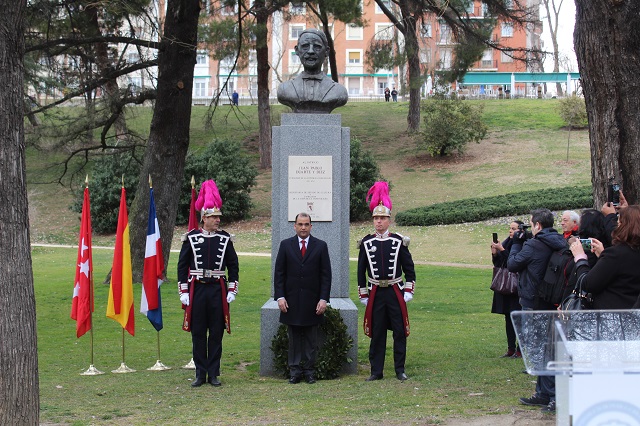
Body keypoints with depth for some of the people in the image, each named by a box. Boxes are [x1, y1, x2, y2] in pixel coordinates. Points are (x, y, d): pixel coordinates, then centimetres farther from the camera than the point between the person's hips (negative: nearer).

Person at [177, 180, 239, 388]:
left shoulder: (225, 239, 4)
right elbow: (182, 265, 2)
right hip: (197, 290, -1)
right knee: (198, 333, 4)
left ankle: (213, 374, 12)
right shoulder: (191, 238, 0)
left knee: (217, 333, 4)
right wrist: (183, 292, -2)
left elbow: (233, 265, 9)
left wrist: (231, 291, 2)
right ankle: (200, 374, 12)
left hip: (218, 290, 1)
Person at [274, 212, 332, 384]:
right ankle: (295, 371, 10)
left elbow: (326, 275, 1)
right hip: (291, 301, 1)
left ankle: (309, 371, 11)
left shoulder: (321, 246, 3)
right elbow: (279, 273, 4)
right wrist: (280, 297, -5)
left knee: (311, 340, 4)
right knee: (294, 339, 5)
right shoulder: (285, 245, 5)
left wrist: (323, 299, -7)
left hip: (312, 302, 0)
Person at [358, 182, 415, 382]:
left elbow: (409, 268, 4)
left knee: (399, 332, 3)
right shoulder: (366, 243, 2)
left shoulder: (399, 241, 0)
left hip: (395, 292, -1)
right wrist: (363, 295, 5)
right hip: (375, 293, 1)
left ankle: (400, 370, 12)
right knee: (376, 333, 5)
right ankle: (376, 371, 12)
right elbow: (361, 270, 8)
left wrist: (408, 291, -3)